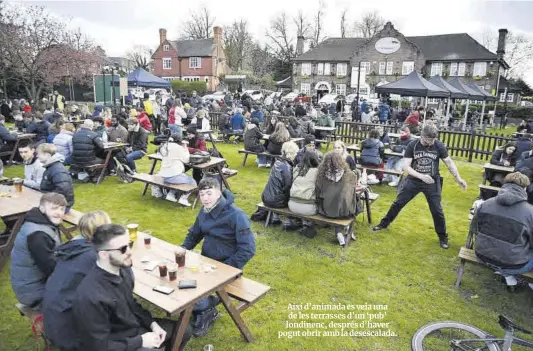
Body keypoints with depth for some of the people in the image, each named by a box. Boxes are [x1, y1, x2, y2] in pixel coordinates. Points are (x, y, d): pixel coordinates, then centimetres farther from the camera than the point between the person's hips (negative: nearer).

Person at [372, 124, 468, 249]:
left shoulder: (439, 146, -12)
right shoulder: (412, 146, -16)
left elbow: (449, 162, 1)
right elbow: (406, 166, -21)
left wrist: (458, 179, -4)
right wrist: (421, 176, -33)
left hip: (432, 182, 0)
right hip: (413, 180, 0)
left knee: (437, 210, 4)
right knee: (398, 203, 9)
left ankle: (442, 236, 23)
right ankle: (384, 223, 28)